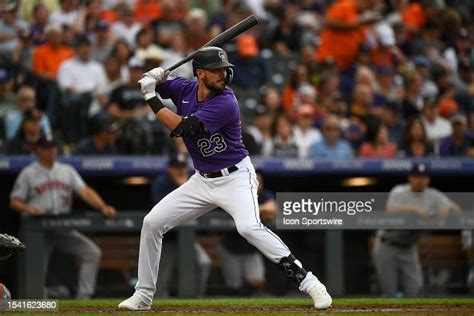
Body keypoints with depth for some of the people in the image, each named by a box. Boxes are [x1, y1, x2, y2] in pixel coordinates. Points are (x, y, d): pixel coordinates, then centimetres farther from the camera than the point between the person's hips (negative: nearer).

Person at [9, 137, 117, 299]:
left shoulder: (67, 171, 12)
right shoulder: (28, 173, 3)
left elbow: (85, 191, 0)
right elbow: (14, 202, 0)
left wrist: (103, 207, -17)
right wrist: (29, 208, -22)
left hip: (64, 229, 3)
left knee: (93, 252, -12)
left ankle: (83, 298, -13)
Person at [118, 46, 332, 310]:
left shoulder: (225, 103, -23)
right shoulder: (185, 89, -2)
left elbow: (181, 127, -27)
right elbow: (149, 83, 12)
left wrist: (151, 98, -20)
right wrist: (155, 77, -12)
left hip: (235, 177, -7)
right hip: (202, 181, 7)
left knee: (249, 227, -31)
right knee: (152, 223, 3)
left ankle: (308, 282, -27)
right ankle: (143, 296, 16)